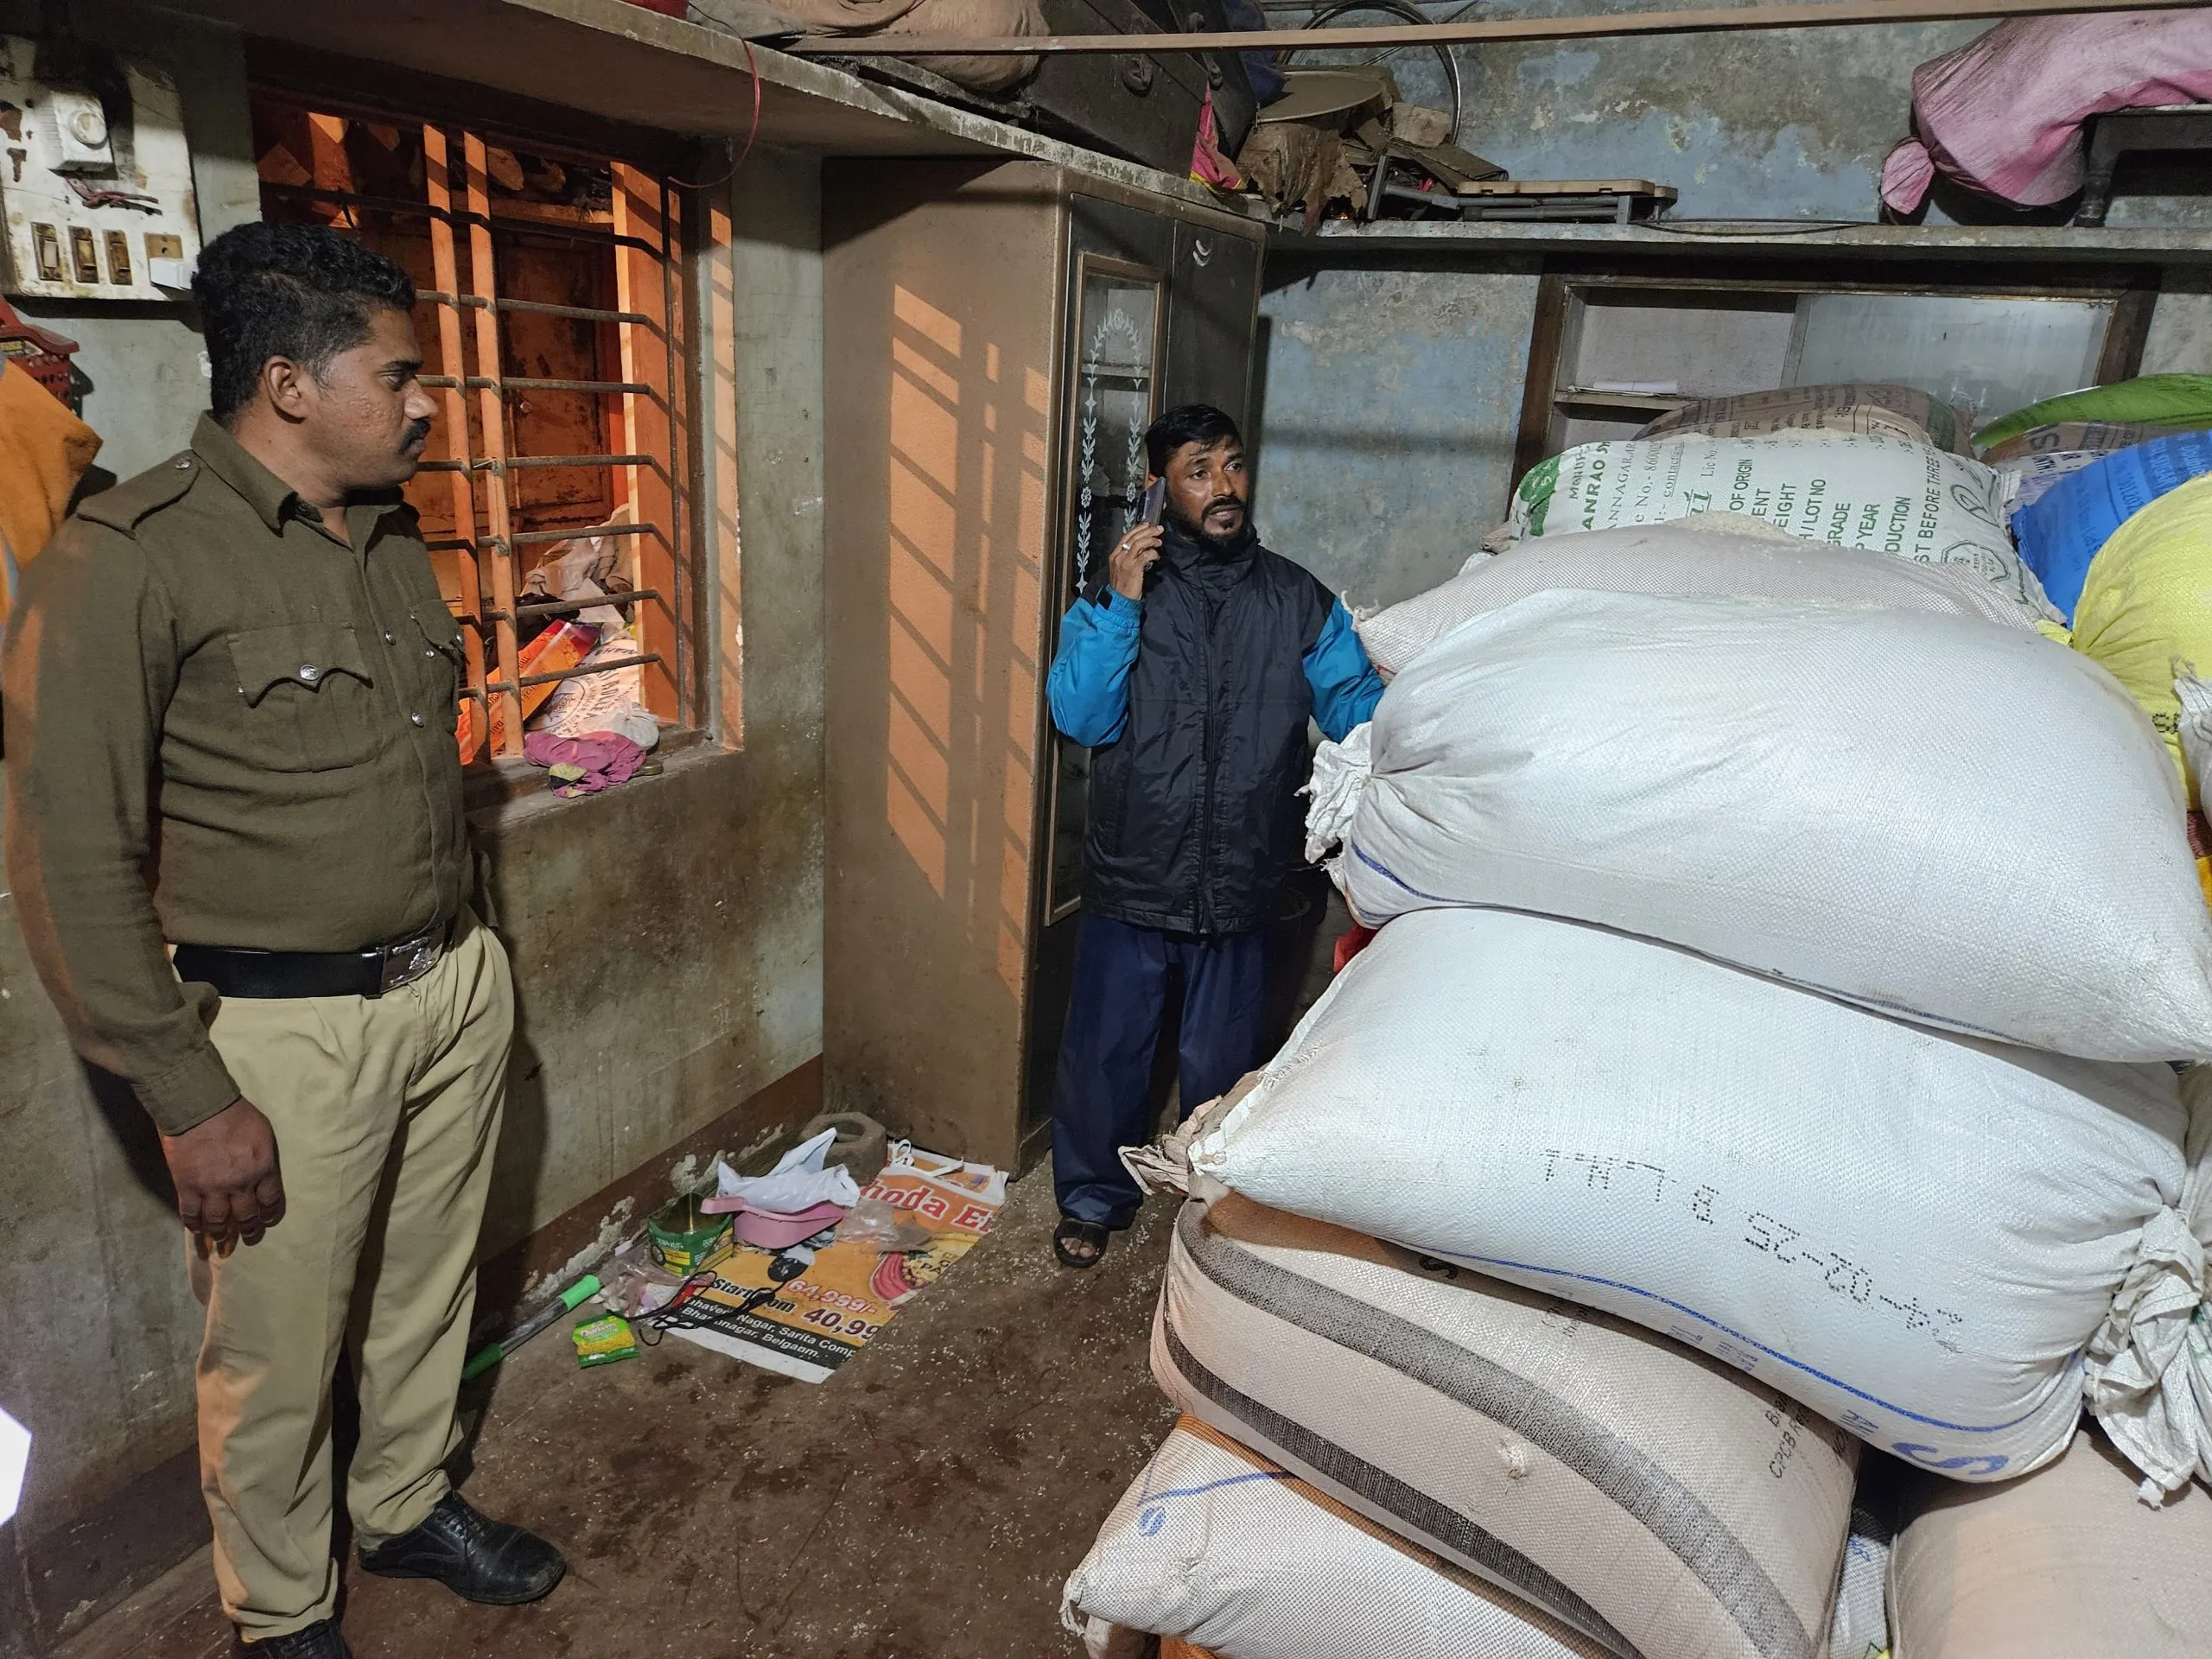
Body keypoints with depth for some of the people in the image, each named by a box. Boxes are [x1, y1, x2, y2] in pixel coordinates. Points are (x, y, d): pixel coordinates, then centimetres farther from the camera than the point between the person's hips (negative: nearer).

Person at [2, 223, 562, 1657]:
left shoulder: (392, 539, 8)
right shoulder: (130, 559, -15)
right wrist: (191, 1099, -15)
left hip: (450, 989, 6)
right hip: (282, 1034, -6)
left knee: (429, 1289, 21)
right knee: (278, 1356, 12)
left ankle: (412, 1507, 46)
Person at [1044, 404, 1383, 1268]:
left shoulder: (1298, 600, 0)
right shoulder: (1115, 592, -4)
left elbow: (1355, 706, -7)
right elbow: (1079, 717, -14)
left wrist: (1394, 684, -29)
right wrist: (1121, 605, -22)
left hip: (1241, 885, 1)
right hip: (1131, 880, -1)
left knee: (1221, 1065, 16)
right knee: (1104, 1053, 12)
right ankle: (1094, 1198, 37)